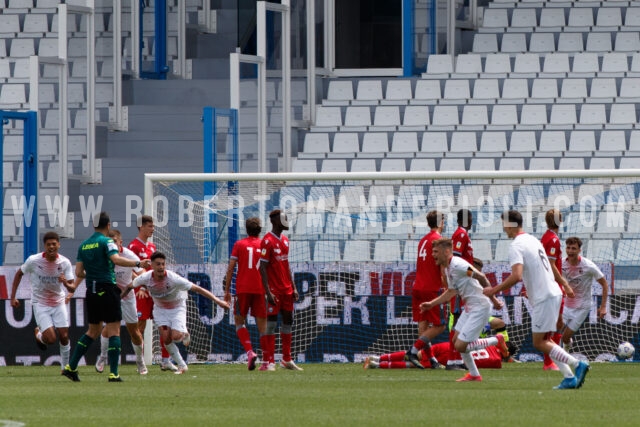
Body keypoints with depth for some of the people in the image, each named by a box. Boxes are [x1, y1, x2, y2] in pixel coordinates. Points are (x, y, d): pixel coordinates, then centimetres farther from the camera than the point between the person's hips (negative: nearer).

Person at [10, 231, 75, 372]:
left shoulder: (65, 263, -12)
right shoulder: (33, 261, -16)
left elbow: (72, 288, -10)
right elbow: (19, 274, 3)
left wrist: (66, 284, -35)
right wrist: (13, 297, 1)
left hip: (58, 303, 2)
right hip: (40, 304, -2)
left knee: (64, 336, -2)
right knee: (51, 339, -15)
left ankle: (66, 366, 21)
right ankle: (38, 334, 22)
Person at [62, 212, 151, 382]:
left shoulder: (83, 245, 12)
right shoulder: (106, 241, -6)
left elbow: (79, 272, 10)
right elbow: (116, 259, -24)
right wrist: (138, 263, -22)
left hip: (91, 292, 6)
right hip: (107, 290, -6)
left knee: (93, 331, 19)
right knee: (114, 331, -3)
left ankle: (71, 367, 16)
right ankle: (113, 373, -9)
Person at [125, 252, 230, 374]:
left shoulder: (173, 279, -31)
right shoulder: (145, 278, -21)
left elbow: (197, 289, -29)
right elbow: (130, 286, 2)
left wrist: (216, 300, -34)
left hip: (177, 308, -3)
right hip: (160, 309, 3)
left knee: (176, 336, -23)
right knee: (166, 338, -12)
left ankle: (184, 334, 16)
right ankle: (182, 365, 6)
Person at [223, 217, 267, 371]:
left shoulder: (239, 245, 4)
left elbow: (231, 268, 1)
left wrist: (227, 290, 5)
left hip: (243, 289, -1)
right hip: (260, 289, 1)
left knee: (239, 321, 9)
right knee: (262, 324, 5)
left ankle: (250, 351, -13)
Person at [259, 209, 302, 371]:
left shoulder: (285, 240, 13)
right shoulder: (268, 241, -12)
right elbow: (263, 268, -15)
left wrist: (293, 287, 15)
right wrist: (268, 291, -20)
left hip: (287, 289, 8)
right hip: (274, 289, -8)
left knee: (288, 321, 10)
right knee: (271, 323, -7)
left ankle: (287, 359, 17)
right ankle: (268, 361, -5)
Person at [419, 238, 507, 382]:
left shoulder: (457, 265, -21)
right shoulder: (447, 269, 11)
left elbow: (481, 277, -23)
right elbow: (451, 292, 23)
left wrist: (493, 299, -21)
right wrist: (431, 304, 19)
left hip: (480, 308, -10)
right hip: (469, 308, 10)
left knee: (460, 346, -11)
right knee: (456, 341, 14)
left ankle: (496, 341, 4)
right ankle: (474, 375, 26)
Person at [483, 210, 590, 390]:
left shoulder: (516, 246, -14)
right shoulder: (533, 240, 15)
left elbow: (517, 276, -27)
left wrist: (494, 290, -20)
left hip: (543, 298, -9)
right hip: (553, 293, 9)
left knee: (539, 342, -5)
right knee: (544, 341, 14)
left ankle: (577, 365, -10)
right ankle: (569, 378, 8)